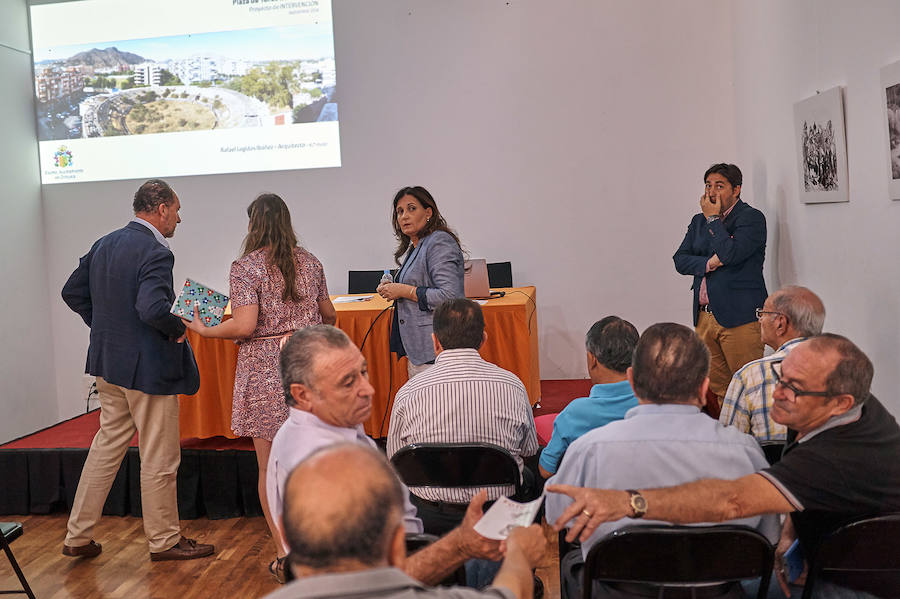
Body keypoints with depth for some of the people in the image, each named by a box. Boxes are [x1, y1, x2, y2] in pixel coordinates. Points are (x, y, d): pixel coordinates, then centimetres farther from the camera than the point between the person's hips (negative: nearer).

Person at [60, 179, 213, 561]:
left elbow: (72, 292, 14)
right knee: (159, 458, 5)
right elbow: (153, 308, -32)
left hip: (109, 361, 9)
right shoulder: (155, 253, -19)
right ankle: (164, 540, 19)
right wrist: (178, 328, -14)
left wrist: (105, 326, 16)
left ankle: (78, 536, 26)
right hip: (147, 367, -9)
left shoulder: (104, 244, 8)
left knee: (108, 444, 19)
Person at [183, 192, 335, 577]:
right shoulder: (309, 262, 7)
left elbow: (244, 326, -17)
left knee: (270, 468, 6)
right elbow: (328, 315, 16)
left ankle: (284, 552, 10)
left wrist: (204, 330, -1)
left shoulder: (246, 267, -8)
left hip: (265, 370, -4)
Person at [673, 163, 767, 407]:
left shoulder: (752, 217, -4)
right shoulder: (699, 220, 17)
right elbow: (680, 260, 8)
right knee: (718, 388, 11)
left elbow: (732, 253, -20)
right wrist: (709, 263, -10)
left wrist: (713, 219, -8)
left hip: (739, 316, -6)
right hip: (704, 316, 7)